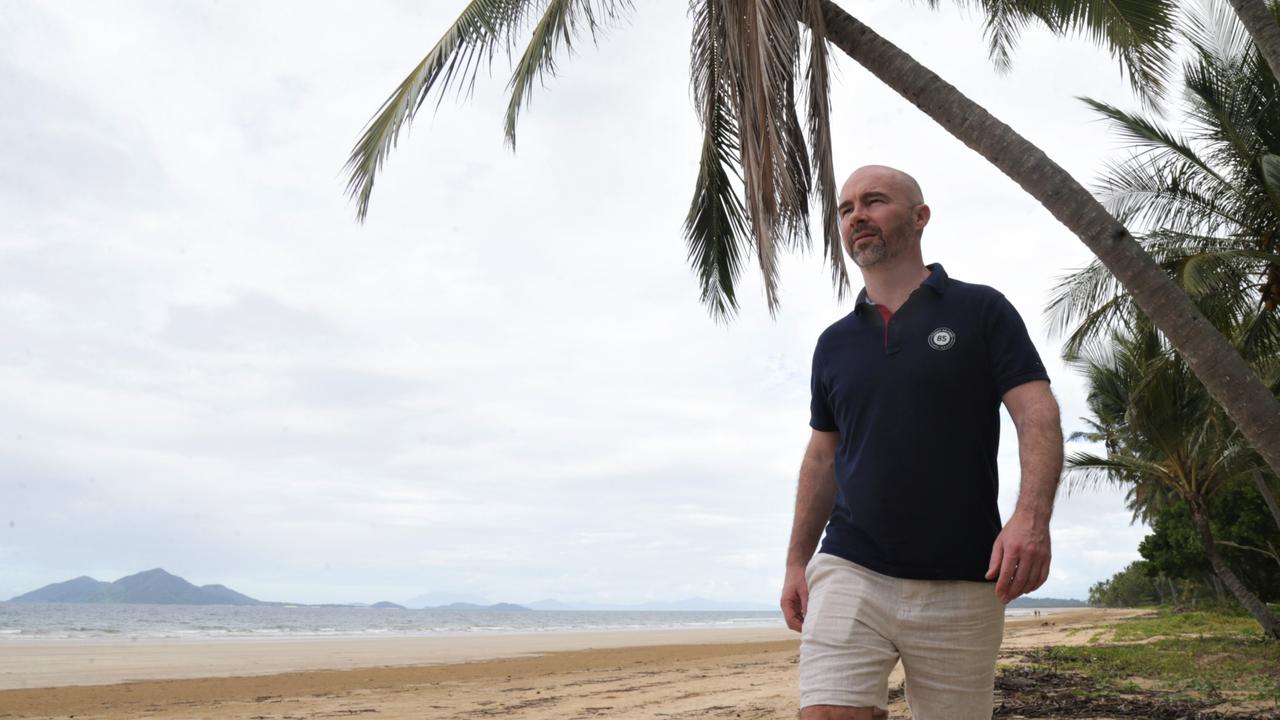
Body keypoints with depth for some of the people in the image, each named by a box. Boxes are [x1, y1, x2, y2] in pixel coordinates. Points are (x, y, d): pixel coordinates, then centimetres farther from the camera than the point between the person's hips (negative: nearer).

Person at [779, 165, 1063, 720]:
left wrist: (1032, 516, -22)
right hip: (850, 572, 2)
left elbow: (1037, 415, -5)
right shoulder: (834, 343, 14)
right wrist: (797, 562, 13)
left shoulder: (981, 311, 3)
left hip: (963, 584, -2)